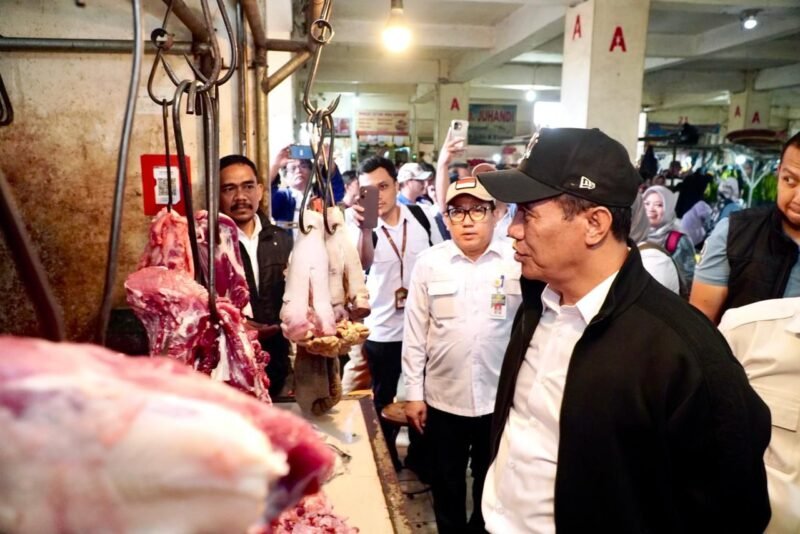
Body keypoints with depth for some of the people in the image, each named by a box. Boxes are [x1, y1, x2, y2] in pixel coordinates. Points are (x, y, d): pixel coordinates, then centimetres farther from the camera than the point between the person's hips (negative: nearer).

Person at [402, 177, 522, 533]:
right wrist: (414, 393, 0)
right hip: (443, 398, 1)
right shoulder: (428, 263, -5)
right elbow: (414, 333, -1)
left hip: (500, 399, 0)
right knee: (446, 486, 18)